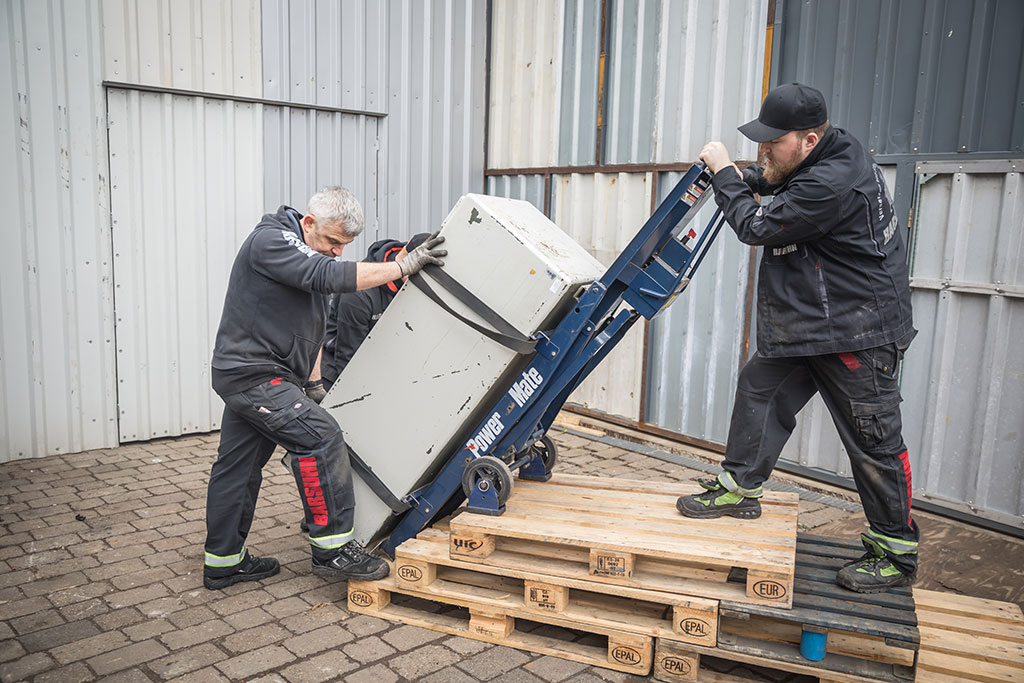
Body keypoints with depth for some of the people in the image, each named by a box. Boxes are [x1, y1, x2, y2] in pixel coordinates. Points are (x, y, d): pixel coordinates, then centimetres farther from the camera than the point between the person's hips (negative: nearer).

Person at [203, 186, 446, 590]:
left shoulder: (305, 253, 16)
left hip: (248, 375, 10)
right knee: (320, 436, -18)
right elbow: (331, 276, -28)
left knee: (238, 466, 14)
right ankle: (332, 549, -13)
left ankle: (224, 562, 24)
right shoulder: (270, 241, -14)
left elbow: (309, 329, 20)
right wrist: (404, 266, -26)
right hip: (253, 374, -10)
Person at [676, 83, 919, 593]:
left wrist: (724, 173, -8)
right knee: (759, 388, 13)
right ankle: (740, 487, 27)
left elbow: (757, 228, -19)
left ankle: (897, 553, 15)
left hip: (857, 337, -10)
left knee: (874, 442, 0)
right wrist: (740, 177, 8)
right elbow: (773, 182, 27)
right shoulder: (829, 159, 7)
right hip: (805, 327, 10)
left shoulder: (832, 184, -26)